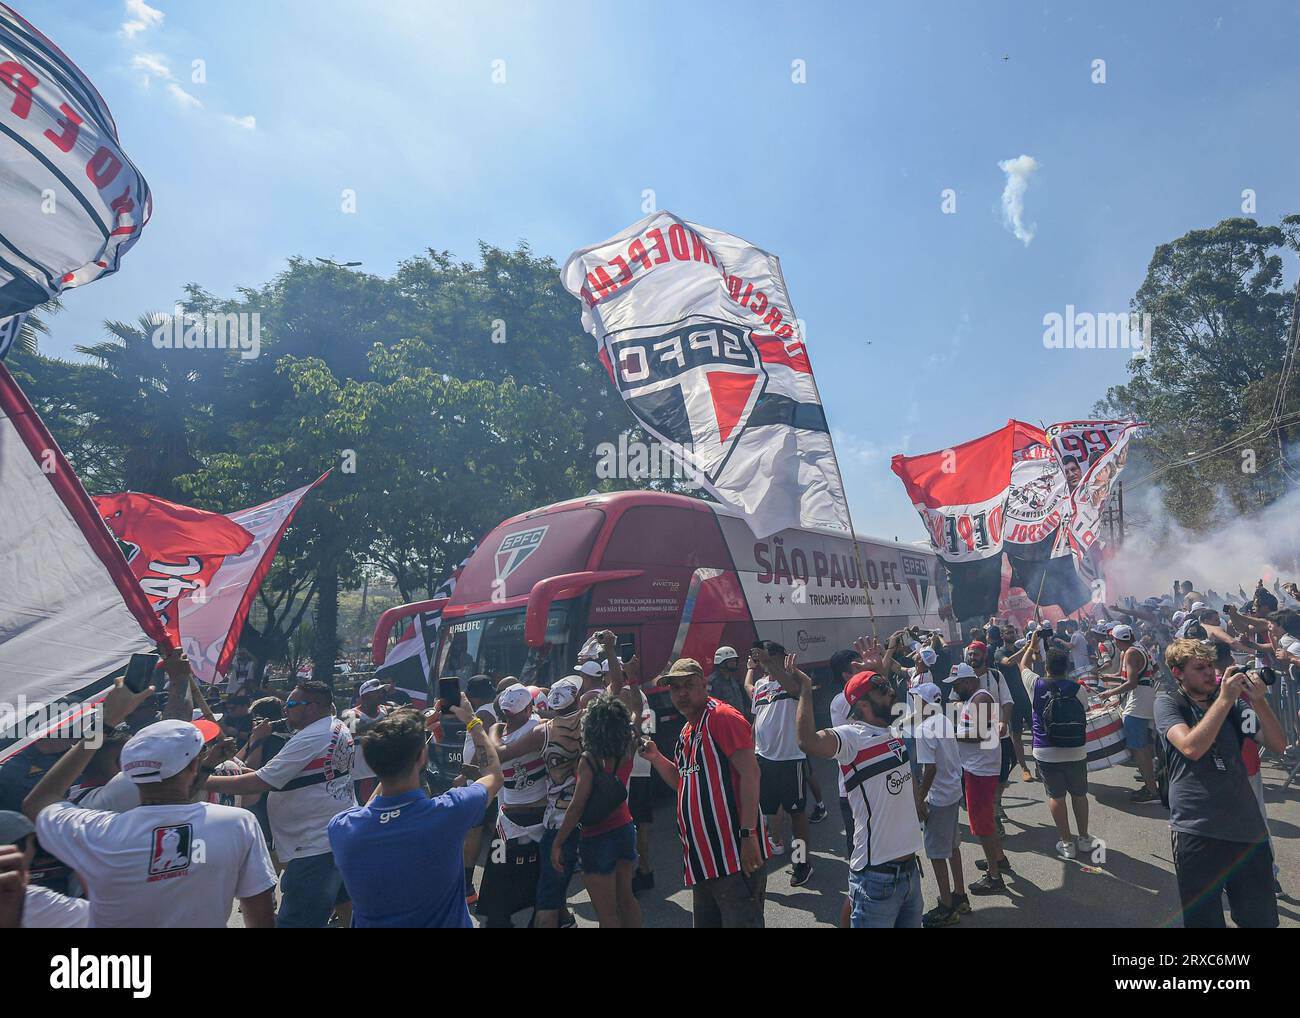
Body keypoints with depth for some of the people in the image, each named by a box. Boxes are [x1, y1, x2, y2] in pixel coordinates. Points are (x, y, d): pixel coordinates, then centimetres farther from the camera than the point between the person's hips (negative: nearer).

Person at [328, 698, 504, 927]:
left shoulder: (340, 827, -23)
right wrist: (472, 721, 2)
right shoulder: (450, 813, -31)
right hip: (444, 922, -1)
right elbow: (494, 774, -9)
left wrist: (410, 736, -1)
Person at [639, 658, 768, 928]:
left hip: (735, 856, -10)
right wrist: (655, 758, 9)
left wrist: (748, 834, -24)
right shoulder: (686, 732, 16)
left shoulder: (722, 717, -13)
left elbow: (750, 772, -20)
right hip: (704, 860, 10)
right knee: (704, 922, 19)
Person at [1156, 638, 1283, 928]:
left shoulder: (1231, 702, 14)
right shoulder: (1167, 701, 0)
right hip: (1197, 828, -4)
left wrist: (1259, 702, -11)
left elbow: (1278, 745, 5)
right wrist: (1224, 699, -17)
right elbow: (1191, 747, -17)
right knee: (1203, 919, 6)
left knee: (1261, 918, 11)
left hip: (1247, 826, 4)